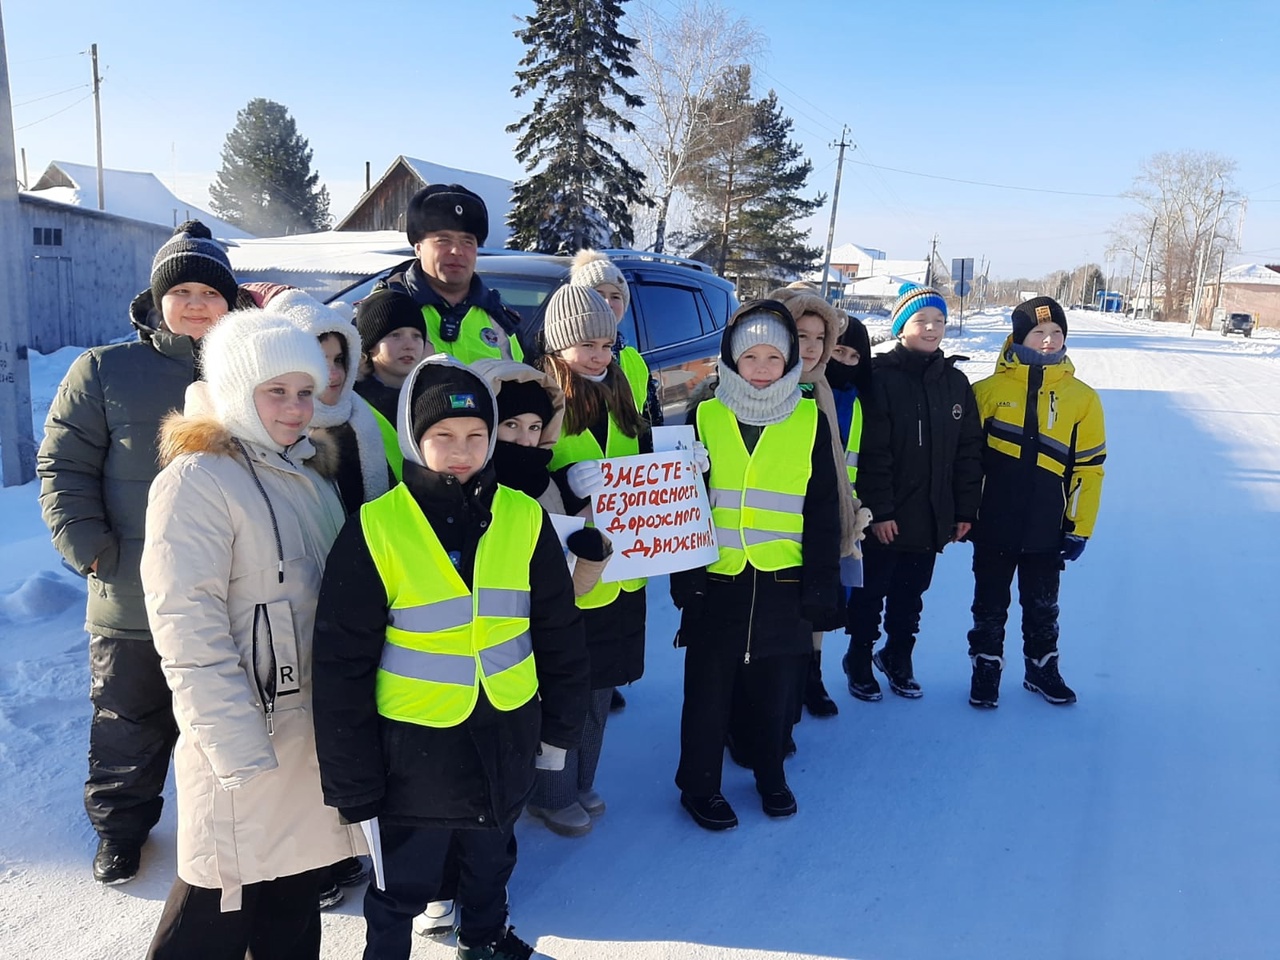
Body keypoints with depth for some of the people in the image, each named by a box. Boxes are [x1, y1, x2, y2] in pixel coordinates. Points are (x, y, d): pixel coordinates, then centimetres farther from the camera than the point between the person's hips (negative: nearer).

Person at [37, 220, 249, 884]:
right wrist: (90, 548, -10)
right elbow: (63, 466, -2)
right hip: (132, 600, -1)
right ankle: (120, 828, 39)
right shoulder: (105, 370, -1)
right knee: (129, 728, 16)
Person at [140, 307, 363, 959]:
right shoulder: (197, 481, -15)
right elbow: (186, 626, -20)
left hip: (314, 720, 7)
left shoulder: (309, 472, 10)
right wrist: (236, 744, -22)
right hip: (248, 726, -7)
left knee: (294, 887, 19)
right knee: (224, 894, 5)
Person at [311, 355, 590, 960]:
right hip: (414, 744, -3)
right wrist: (353, 784, -10)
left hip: (506, 738, 4)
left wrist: (560, 727, 8)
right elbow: (341, 668, -13)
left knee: (492, 859, 27)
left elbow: (559, 634, 3)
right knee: (402, 887, 15)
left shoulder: (524, 520, -8)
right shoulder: (375, 530, -17)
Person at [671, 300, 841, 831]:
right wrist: (684, 575, -4)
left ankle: (770, 773, 37)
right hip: (716, 581, -1)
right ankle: (699, 783, 28)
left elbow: (823, 513, 3)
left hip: (784, 582, 1)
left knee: (775, 689, 14)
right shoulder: (704, 418, -1)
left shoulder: (811, 422, 1)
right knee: (709, 689, 9)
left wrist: (822, 584, -1)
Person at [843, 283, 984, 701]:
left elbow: (969, 451, 8)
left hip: (932, 520, 4)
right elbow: (872, 451, -15)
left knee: (910, 596, 17)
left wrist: (966, 509, 5)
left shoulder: (956, 382, 7)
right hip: (884, 520, -4)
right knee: (870, 593, 10)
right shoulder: (880, 378, -10)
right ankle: (859, 660, 27)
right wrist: (879, 510, -19)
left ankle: (898, 658, 34)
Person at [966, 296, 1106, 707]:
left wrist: (1079, 529, 0)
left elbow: (1089, 468, 1)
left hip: (1047, 531, 1)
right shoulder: (988, 390, -4)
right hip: (993, 526, -1)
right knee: (990, 605, 12)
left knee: (1042, 607, 17)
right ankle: (986, 668, 29)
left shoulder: (1082, 398, -1)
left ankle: (1042, 669, 35)